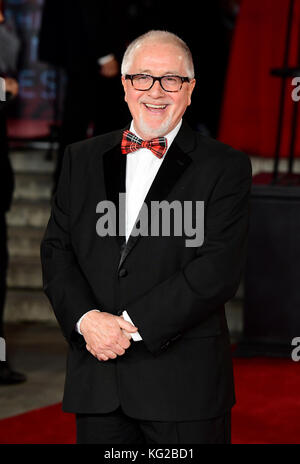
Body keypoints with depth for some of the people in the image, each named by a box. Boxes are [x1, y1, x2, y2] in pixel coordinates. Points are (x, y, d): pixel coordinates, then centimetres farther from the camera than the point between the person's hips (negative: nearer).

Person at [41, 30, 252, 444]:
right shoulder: (82, 159, 13)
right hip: (96, 378, 3)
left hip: (186, 380, -3)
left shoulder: (225, 167, -1)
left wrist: (133, 325, -15)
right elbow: (57, 250, 8)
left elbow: (218, 269, -10)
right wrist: (86, 318, -10)